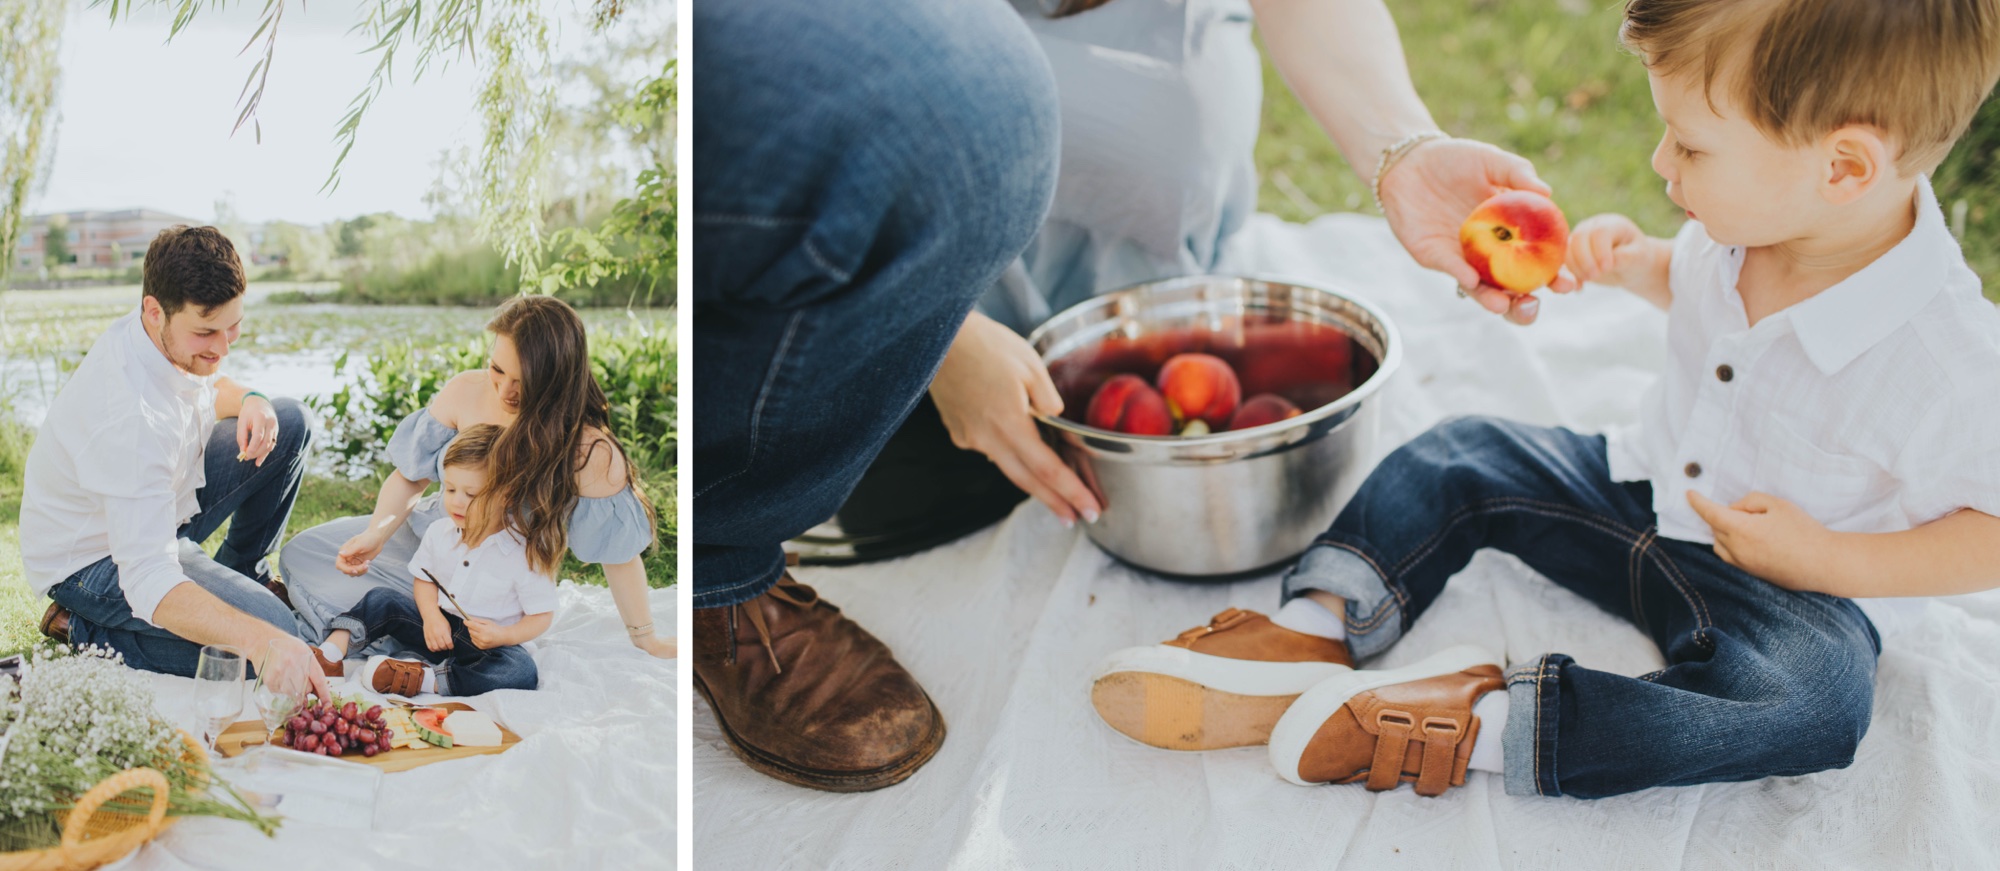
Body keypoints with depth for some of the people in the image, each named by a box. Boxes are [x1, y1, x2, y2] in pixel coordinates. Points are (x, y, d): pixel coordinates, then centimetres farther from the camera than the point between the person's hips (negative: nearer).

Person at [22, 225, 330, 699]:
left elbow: (208, 385, 14)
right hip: (96, 562, -9)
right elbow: (149, 585, -45)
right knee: (276, 631, -24)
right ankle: (86, 633, -6)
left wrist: (250, 401, -12)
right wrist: (267, 641, -58)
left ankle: (240, 573, 20)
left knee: (290, 425, 3)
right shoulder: (130, 415, -40)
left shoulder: (179, 338, -13)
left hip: (156, 505, 9)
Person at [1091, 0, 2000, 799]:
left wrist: (1833, 561, -27)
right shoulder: (1743, 222, -11)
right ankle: (1317, 629, -14)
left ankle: (1483, 723, -40)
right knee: (1463, 456, -2)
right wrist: (1634, 262, -5)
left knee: (1817, 705, -36)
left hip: (1774, 583, -6)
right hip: (1638, 487, 7)